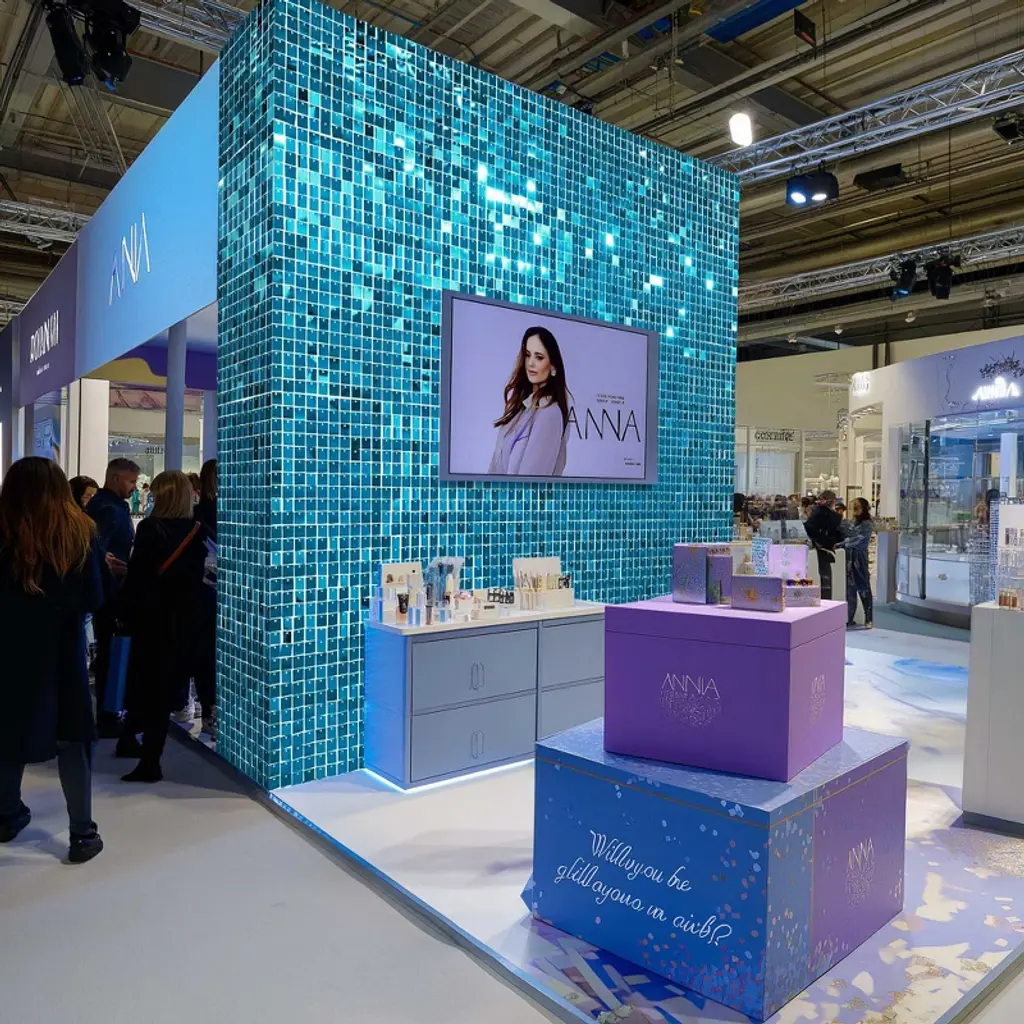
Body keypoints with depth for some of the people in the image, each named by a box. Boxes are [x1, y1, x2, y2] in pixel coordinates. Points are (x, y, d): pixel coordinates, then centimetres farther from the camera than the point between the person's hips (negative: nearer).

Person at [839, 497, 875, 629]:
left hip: (859, 558, -6)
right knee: (850, 588, 7)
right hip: (849, 558, 6)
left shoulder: (867, 524, -8)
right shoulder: (851, 523, 13)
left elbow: (856, 539, -19)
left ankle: (869, 619, 6)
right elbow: (844, 537, 10)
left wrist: (838, 545, -25)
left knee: (863, 588, -1)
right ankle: (848, 618, 12)